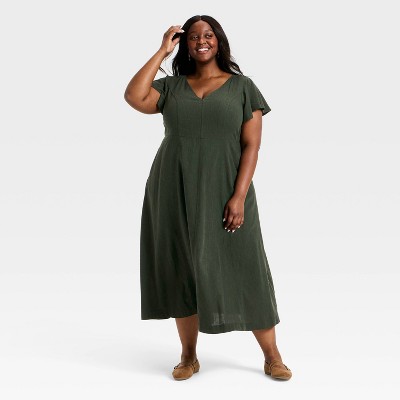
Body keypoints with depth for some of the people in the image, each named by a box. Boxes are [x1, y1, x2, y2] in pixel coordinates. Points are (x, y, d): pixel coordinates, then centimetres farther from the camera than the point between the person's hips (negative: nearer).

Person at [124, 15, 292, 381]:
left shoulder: (242, 87, 3)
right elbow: (134, 97, -11)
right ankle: (189, 356, 21)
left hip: (224, 196, -2)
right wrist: (163, 51, -3)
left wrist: (239, 197, -13)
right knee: (183, 272, 7)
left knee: (244, 272, 0)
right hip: (175, 196, 2)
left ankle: (272, 357, 12)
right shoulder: (171, 86, 8)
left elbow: (252, 145, -3)